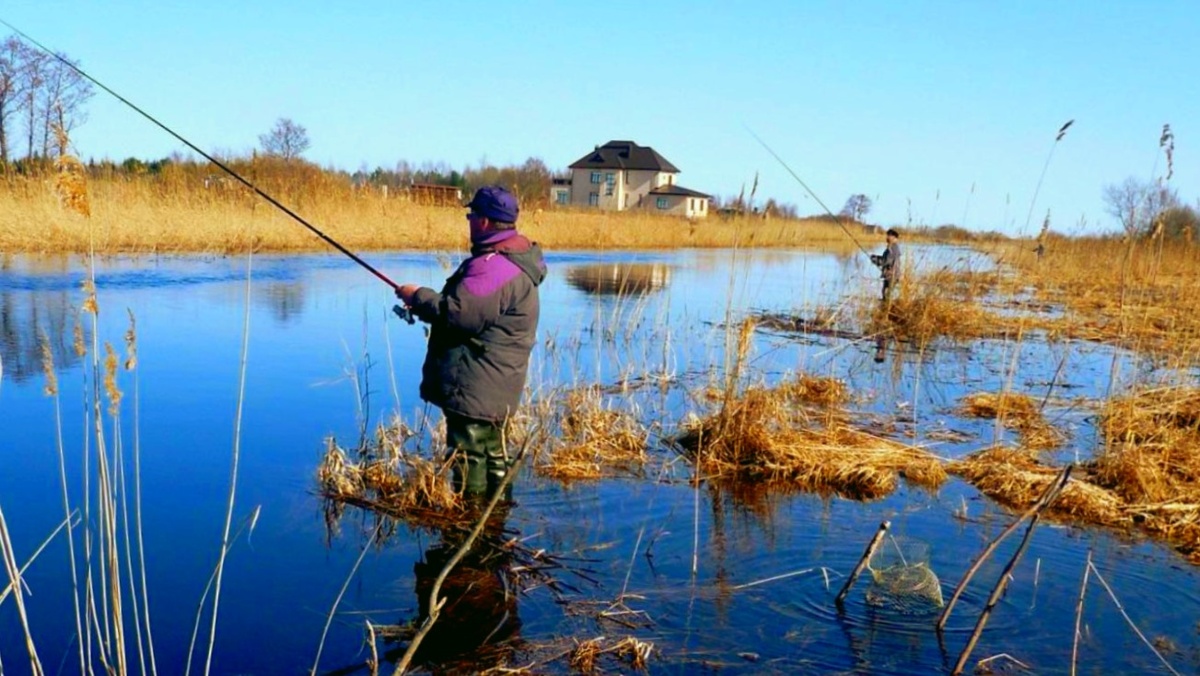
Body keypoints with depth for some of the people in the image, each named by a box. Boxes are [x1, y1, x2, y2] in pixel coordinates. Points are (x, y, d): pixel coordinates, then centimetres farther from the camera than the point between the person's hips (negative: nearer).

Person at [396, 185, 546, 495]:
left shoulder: (492, 266, -22)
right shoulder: (514, 258, 13)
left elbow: (460, 313, -27)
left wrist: (417, 297, -11)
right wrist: (425, 302, 11)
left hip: (475, 388, -11)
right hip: (493, 388, 11)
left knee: (469, 457, -4)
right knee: (492, 456, 20)